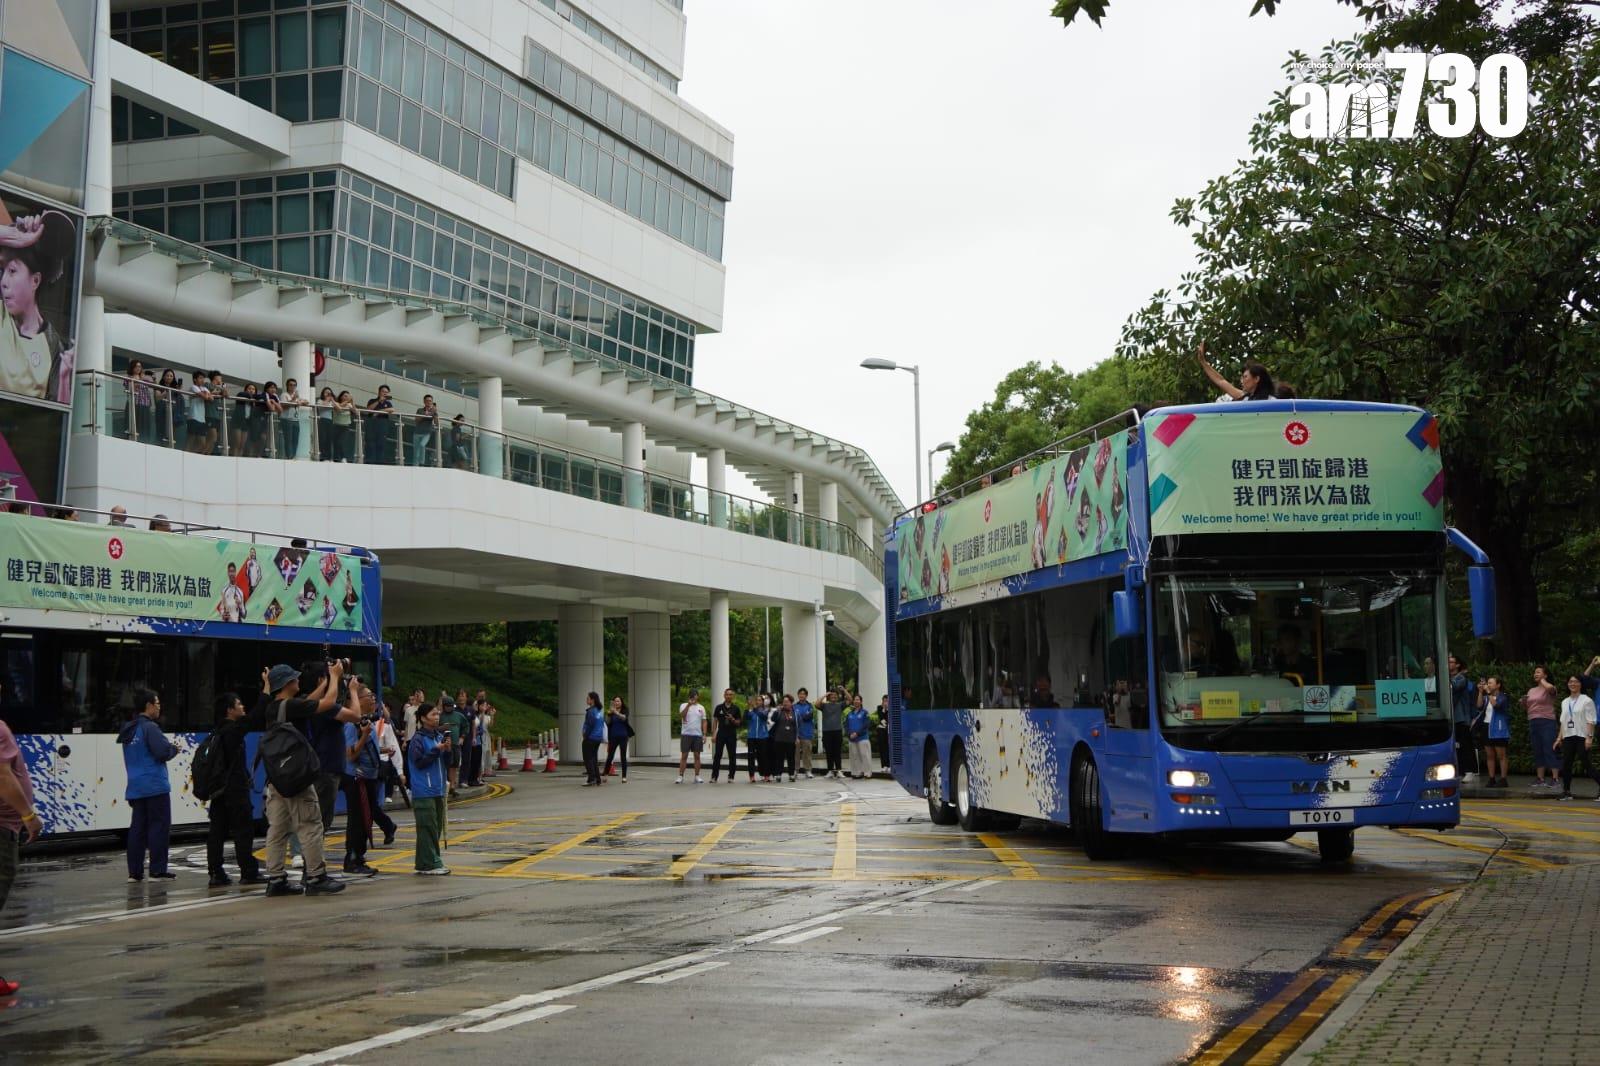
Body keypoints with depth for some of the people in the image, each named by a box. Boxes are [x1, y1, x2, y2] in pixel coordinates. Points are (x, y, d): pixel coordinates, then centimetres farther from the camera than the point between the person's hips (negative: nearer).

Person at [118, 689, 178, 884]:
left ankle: (134, 872, 7)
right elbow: (163, 751, -20)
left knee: (138, 828, 9)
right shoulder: (149, 728, -13)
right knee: (160, 826, -3)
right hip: (155, 786, -8)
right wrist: (174, 749, -1)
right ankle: (158, 871, -5)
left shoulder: (128, 730, 15)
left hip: (135, 787, 8)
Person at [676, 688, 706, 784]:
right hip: (686, 734, -2)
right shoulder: (684, 706, 2)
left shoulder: (701, 708, 10)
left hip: (698, 735, 2)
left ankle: (697, 777, 8)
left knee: (697, 756, 4)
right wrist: (689, 705, -24)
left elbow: (704, 722, 9)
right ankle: (680, 777, 0)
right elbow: (681, 716, -17)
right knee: (684, 756, -2)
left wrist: (704, 735, 0)